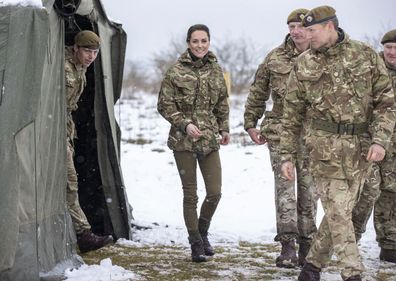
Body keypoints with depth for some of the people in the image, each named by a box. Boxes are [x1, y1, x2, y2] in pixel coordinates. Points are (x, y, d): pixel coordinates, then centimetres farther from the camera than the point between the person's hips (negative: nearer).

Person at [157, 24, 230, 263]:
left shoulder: (216, 70, 6)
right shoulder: (176, 72, -6)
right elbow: (165, 104, -4)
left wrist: (224, 128, 12)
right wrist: (185, 124, -14)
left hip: (210, 139, 3)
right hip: (184, 140, -3)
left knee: (215, 192, -1)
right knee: (190, 195, 3)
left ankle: (202, 231, 25)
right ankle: (196, 243, 15)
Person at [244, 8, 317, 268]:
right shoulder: (275, 58, 4)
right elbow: (258, 93, 14)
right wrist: (251, 123, 12)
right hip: (280, 130, 0)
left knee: (308, 188, 7)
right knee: (284, 185, -7)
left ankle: (306, 243, 18)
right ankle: (288, 244, -10)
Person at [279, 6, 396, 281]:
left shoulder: (366, 55, 1)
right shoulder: (304, 64, 4)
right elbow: (292, 114, 9)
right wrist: (287, 155, 6)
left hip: (361, 147, 1)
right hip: (326, 146, -1)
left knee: (340, 211, 7)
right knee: (338, 212, -6)